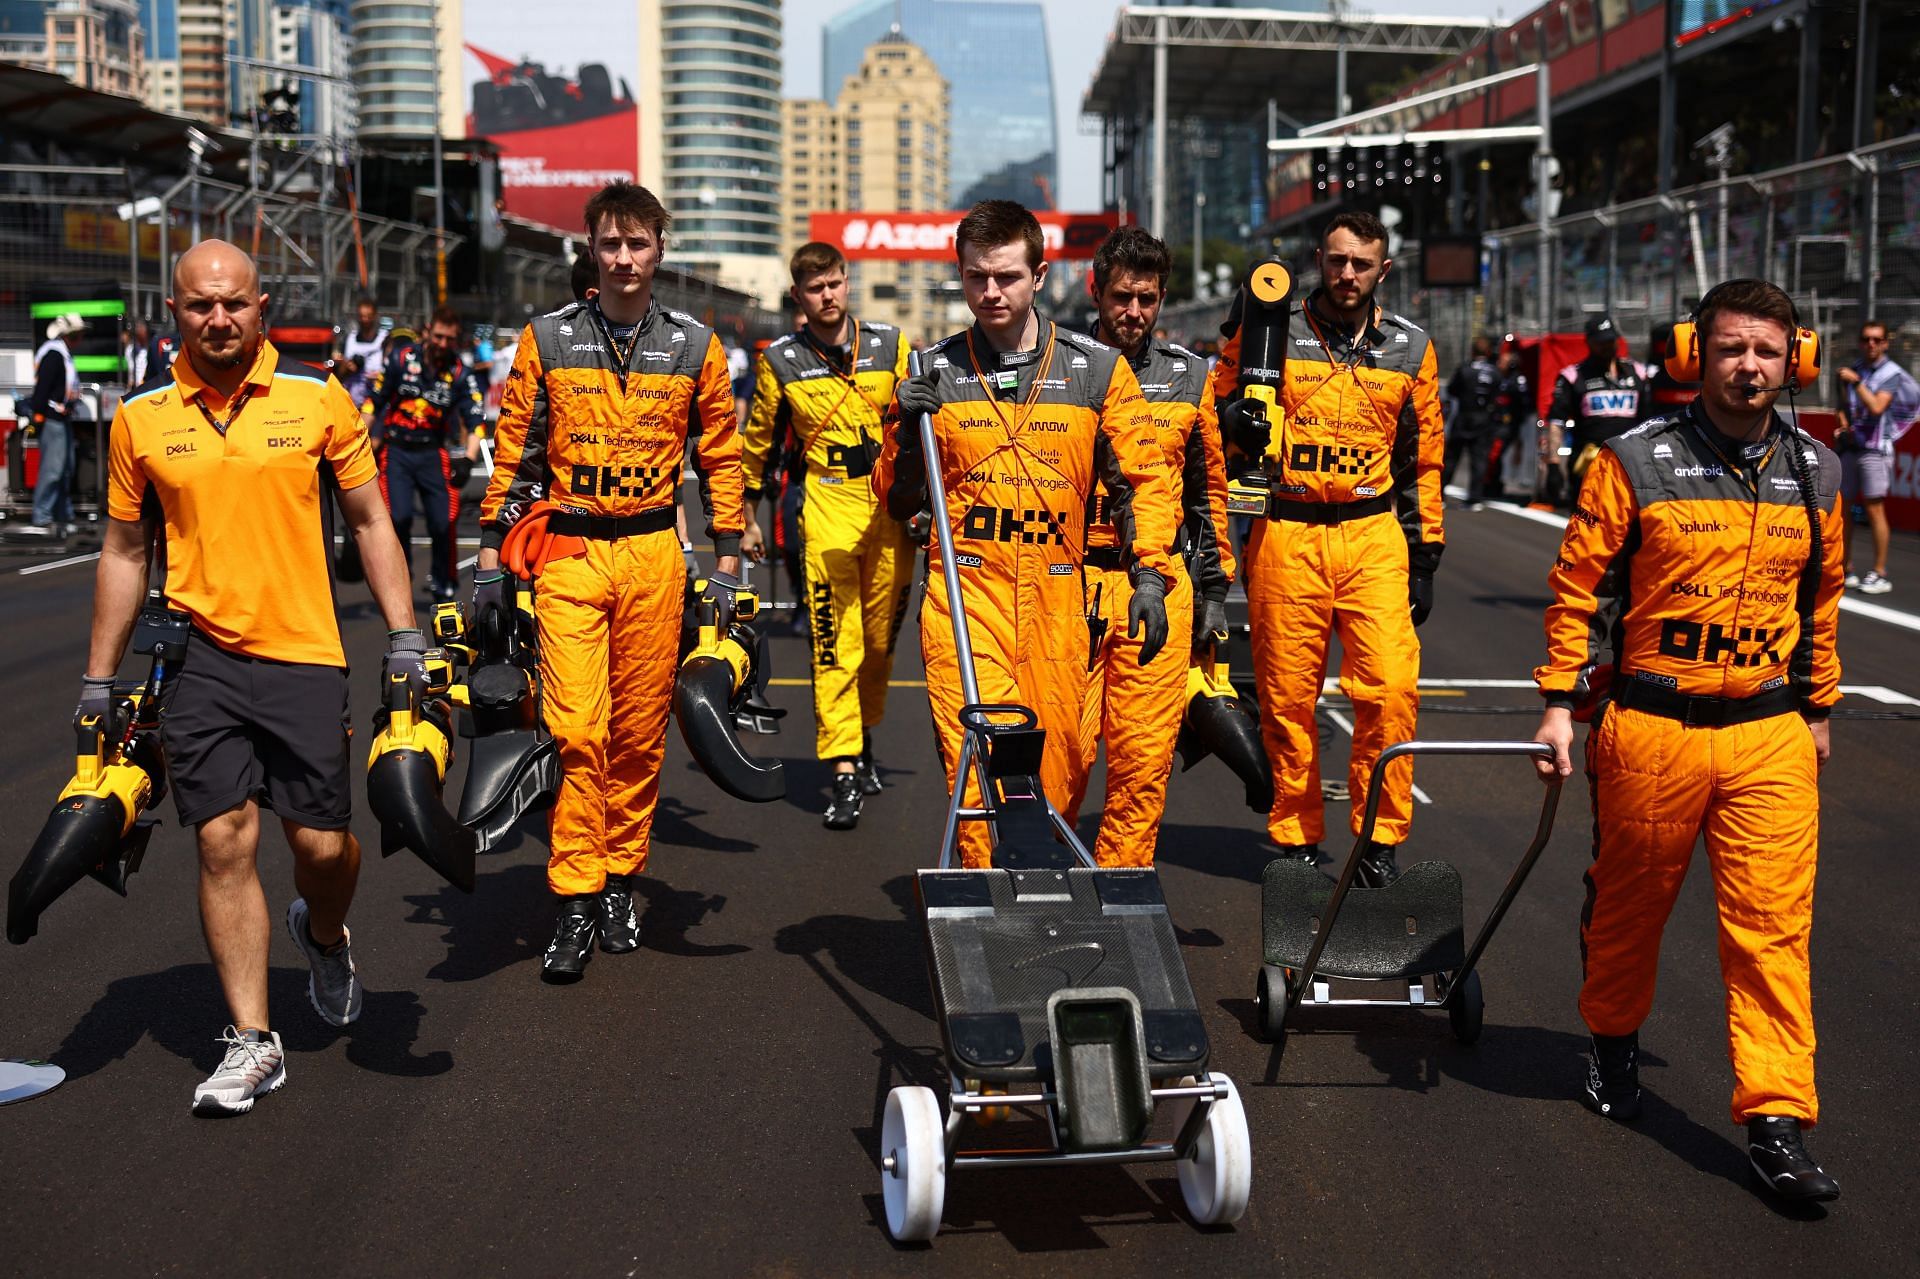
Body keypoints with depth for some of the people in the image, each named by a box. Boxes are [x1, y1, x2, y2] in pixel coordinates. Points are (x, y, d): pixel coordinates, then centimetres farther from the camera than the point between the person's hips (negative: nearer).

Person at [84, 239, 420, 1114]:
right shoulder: (141, 416, 4)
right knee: (224, 842, -4)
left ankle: (323, 935, 37)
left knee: (322, 845, 1)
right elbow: (124, 551, 11)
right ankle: (251, 1042, 4)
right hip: (198, 657, 1)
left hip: (304, 654, 0)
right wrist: (98, 682, 11)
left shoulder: (318, 400, 0)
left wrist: (405, 637, 0)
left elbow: (369, 521, 7)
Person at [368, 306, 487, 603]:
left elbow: (475, 420, -8)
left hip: (433, 453, 1)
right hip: (396, 450, -1)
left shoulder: (461, 374, -2)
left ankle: (443, 584, 12)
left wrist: (468, 459, -22)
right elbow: (374, 401, 5)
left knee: (443, 522, -9)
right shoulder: (401, 358, -3)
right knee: (399, 517, -16)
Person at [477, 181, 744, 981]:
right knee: (576, 730, -9)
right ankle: (576, 905, -4)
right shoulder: (547, 340, 4)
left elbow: (720, 457, 12)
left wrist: (727, 562, 8)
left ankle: (620, 884, 18)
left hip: (654, 555, 1)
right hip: (568, 555, -1)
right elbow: (513, 452, 6)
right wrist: (490, 557, 2)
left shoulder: (695, 346, 7)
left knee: (639, 732, 6)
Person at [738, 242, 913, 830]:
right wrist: (747, 516, 16)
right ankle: (845, 772, -9)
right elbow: (759, 439, 14)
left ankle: (863, 739, 31)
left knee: (881, 638, 9)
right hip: (828, 509, -2)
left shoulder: (891, 345, 5)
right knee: (836, 644, -9)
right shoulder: (781, 360, 3)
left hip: (891, 509, 2)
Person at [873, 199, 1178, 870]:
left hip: (1056, 597, 1)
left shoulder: (1098, 369, 7)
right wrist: (909, 433, -3)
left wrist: (1149, 573, -2)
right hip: (965, 593, -1)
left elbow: (1142, 478, 10)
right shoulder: (935, 372, 9)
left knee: (1058, 762, 3)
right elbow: (896, 501, 16)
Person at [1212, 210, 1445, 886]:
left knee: (1391, 687, -12)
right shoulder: (1272, 330, 5)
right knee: (1286, 697, 2)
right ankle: (1297, 836, 16)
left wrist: (1424, 558, 12)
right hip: (1285, 537, -1)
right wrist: (1240, 421, -11)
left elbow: (1423, 460, 16)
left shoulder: (1410, 347, 11)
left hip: (1374, 536, 1)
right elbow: (1219, 404, 13)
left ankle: (1379, 836, 0)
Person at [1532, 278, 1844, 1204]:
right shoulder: (1635, 462, -4)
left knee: (1772, 925, -3)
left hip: (1771, 736, 2)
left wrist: (1818, 708, 21)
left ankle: (1777, 1120, 0)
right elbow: (1577, 584, -2)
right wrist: (1559, 702, -5)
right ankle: (1614, 1042, 38)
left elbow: (1821, 599, 18)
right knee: (1629, 904, 13)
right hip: (1649, 728, -2)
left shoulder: (1814, 475, 8)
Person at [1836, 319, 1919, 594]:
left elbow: (1876, 407, -19)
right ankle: (1847, 570, 15)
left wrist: (1856, 382, -20)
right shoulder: (1854, 368, 12)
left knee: (1874, 510, -6)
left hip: (1874, 449, -6)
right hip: (1848, 446, 6)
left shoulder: (1892, 373, -6)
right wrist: (1843, 426, 3)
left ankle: (1879, 574, -1)